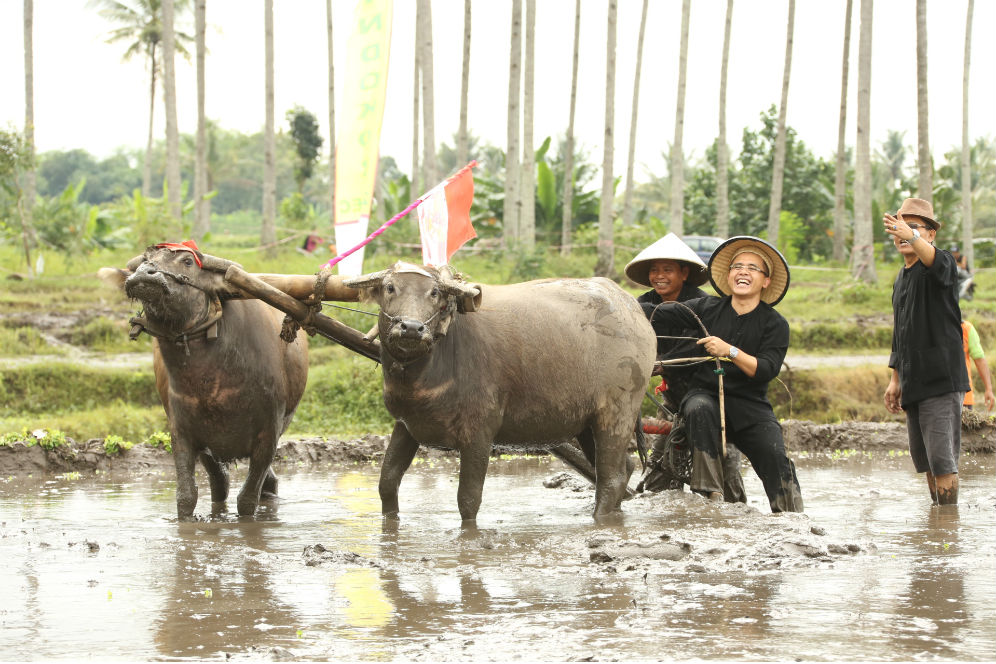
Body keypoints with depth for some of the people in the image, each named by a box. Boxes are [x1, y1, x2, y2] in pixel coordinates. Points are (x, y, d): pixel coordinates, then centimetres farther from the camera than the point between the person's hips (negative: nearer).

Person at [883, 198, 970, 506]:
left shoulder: (942, 263, -7)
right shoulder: (901, 278, 18)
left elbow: (935, 261, -34)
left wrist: (911, 236, -54)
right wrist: (895, 379, 19)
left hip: (941, 377, -8)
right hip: (914, 383, 8)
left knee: (941, 459, -12)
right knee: (924, 459, 11)